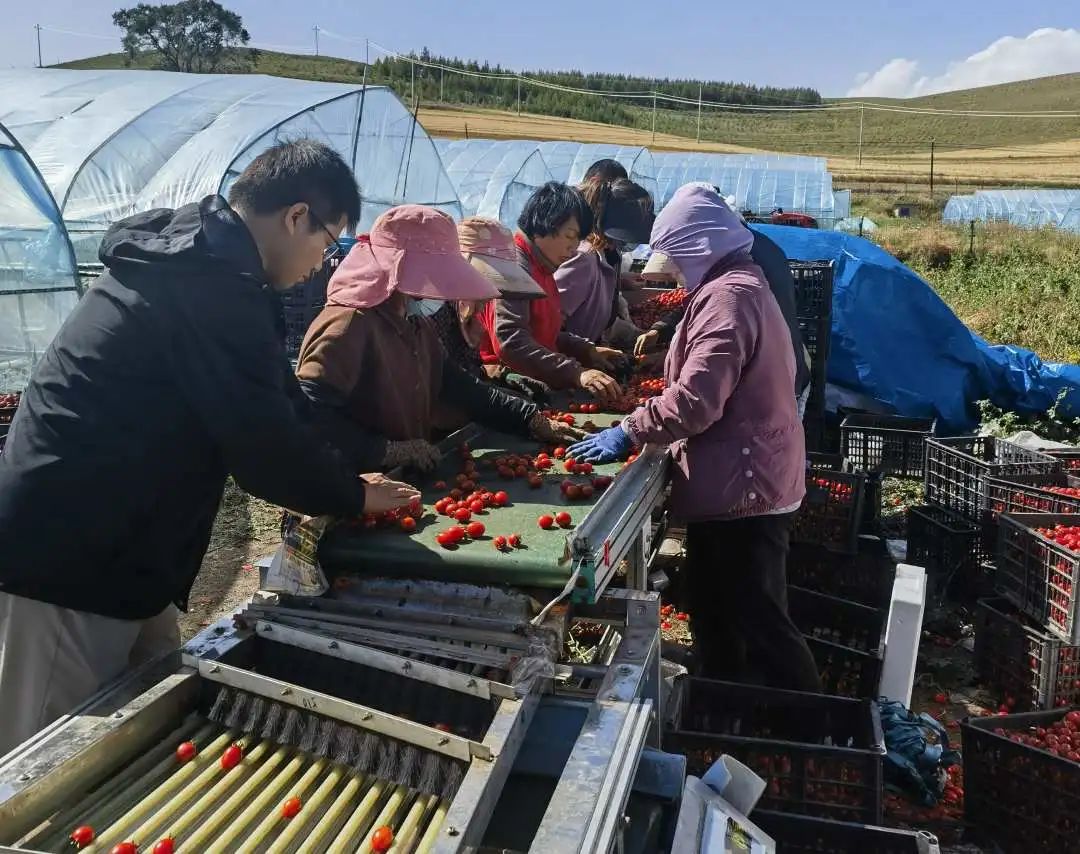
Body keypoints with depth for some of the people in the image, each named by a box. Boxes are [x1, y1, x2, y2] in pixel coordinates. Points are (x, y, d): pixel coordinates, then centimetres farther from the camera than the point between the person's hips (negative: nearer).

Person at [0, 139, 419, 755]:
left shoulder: (183, 255, 13)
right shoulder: (214, 285, -20)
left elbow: (270, 405, 19)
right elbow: (261, 440, -19)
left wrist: (339, 480, 17)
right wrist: (354, 496, -2)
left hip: (96, 546, 10)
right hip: (73, 562, -10)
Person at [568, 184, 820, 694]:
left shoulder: (728, 296, -20)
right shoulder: (739, 284, 14)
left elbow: (696, 401, -28)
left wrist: (629, 432, -20)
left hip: (743, 485, -11)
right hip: (745, 478, 11)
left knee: (759, 622, -1)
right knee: (716, 612, 21)